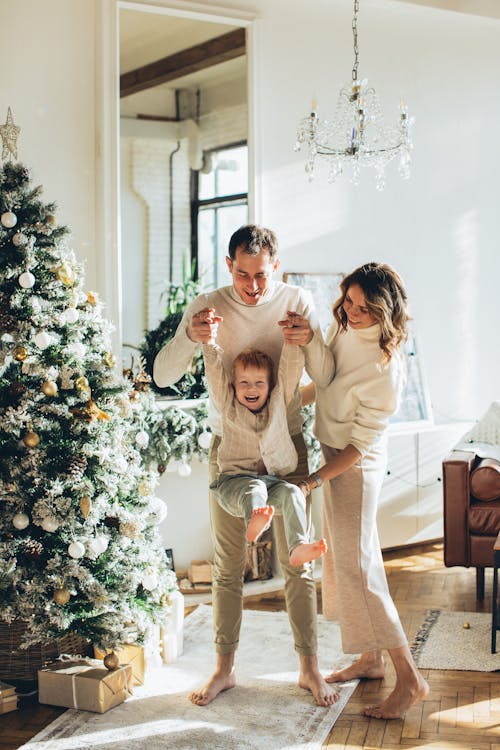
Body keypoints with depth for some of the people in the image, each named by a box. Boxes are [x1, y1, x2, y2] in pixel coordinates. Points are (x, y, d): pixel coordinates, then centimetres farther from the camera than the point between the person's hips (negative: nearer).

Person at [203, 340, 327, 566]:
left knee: (292, 493, -27)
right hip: (234, 481, -2)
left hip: (273, 480, 3)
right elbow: (213, 367, 2)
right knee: (254, 488, -35)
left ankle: (299, 547, -40)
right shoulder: (228, 405, 10)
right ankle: (255, 522, -66)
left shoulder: (279, 401, 14)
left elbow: (293, 363, 8)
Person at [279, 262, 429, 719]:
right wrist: (309, 341, -26)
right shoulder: (345, 325, -7)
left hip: (354, 466, -9)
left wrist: (313, 481, -20)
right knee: (345, 558, 15)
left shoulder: (387, 367, -28)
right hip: (334, 451, 9)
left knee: (355, 566, -8)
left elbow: (362, 442, -23)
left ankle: (410, 678, 0)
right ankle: (371, 659, 28)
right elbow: (325, 377, -8)